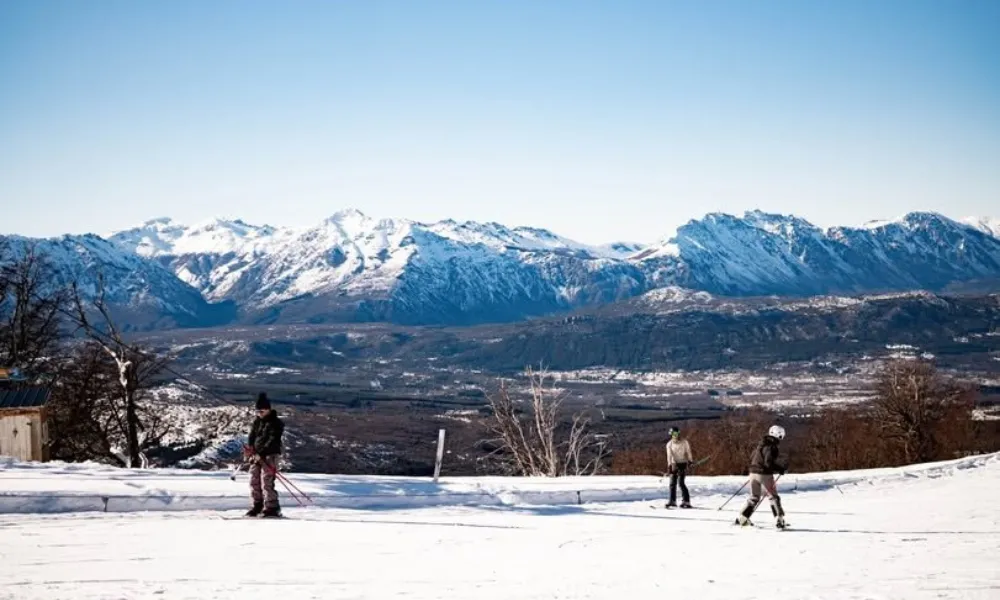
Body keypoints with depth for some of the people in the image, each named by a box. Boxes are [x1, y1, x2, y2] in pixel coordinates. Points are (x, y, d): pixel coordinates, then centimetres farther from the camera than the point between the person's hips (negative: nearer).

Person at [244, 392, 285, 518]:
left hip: (269, 455, -7)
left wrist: (261, 454, -24)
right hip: (256, 455, 7)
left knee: (267, 482, -12)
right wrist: (249, 450, -10)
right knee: (254, 481, 7)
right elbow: (251, 437, 10)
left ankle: (272, 508, -7)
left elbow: (272, 441, -16)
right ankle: (257, 505, 19)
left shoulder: (275, 423, -9)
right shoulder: (257, 422, 13)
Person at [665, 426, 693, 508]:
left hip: (682, 464, -3)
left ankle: (686, 501, -14)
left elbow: (688, 452, 8)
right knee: (672, 483, 4)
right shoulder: (669, 444, -1)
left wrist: (690, 461, 12)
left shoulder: (684, 442, -3)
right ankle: (673, 501, 16)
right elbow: (669, 455, -13)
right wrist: (670, 464, -25)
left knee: (681, 482, -15)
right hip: (674, 464, 3)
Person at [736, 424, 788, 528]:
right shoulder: (772, 446, -14)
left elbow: (752, 456, 16)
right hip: (765, 474, -7)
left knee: (754, 497, 17)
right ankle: (779, 519, -1)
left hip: (753, 472, 7)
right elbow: (769, 462, -22)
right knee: (774, 497, 5)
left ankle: (742, 518, 13)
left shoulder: (761, 444, 11)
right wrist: (781, 469, -12)